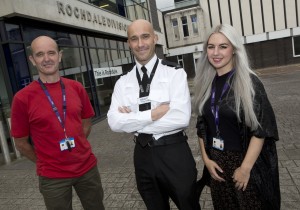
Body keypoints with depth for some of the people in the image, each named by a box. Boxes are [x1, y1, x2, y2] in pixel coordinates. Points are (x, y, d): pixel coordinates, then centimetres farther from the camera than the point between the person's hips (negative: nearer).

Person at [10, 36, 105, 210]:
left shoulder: (77, 88, -2)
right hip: (52, 176, -3)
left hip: (87, 167, 3)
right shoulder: (23, 98, -12)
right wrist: (45, 163, 4)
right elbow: (21, 143, -2)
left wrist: (76, 148, 5)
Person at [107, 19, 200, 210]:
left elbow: (181, 118, -22)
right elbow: (115, 122, -10)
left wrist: (134, 121, -15)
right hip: (143, 156, 4)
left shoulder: (175, 73, -9)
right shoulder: (123, 82, 2)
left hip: (174, 153, -3)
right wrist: (154, 114, -21)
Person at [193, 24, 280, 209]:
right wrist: (206, 159, 0)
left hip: (247, 162, -4)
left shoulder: (249, 82, -12)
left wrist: (245, 168, -15)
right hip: (216, 163, 4)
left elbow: (261, 129, -14)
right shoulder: (205, 84, 1)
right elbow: (202, 125, 6)